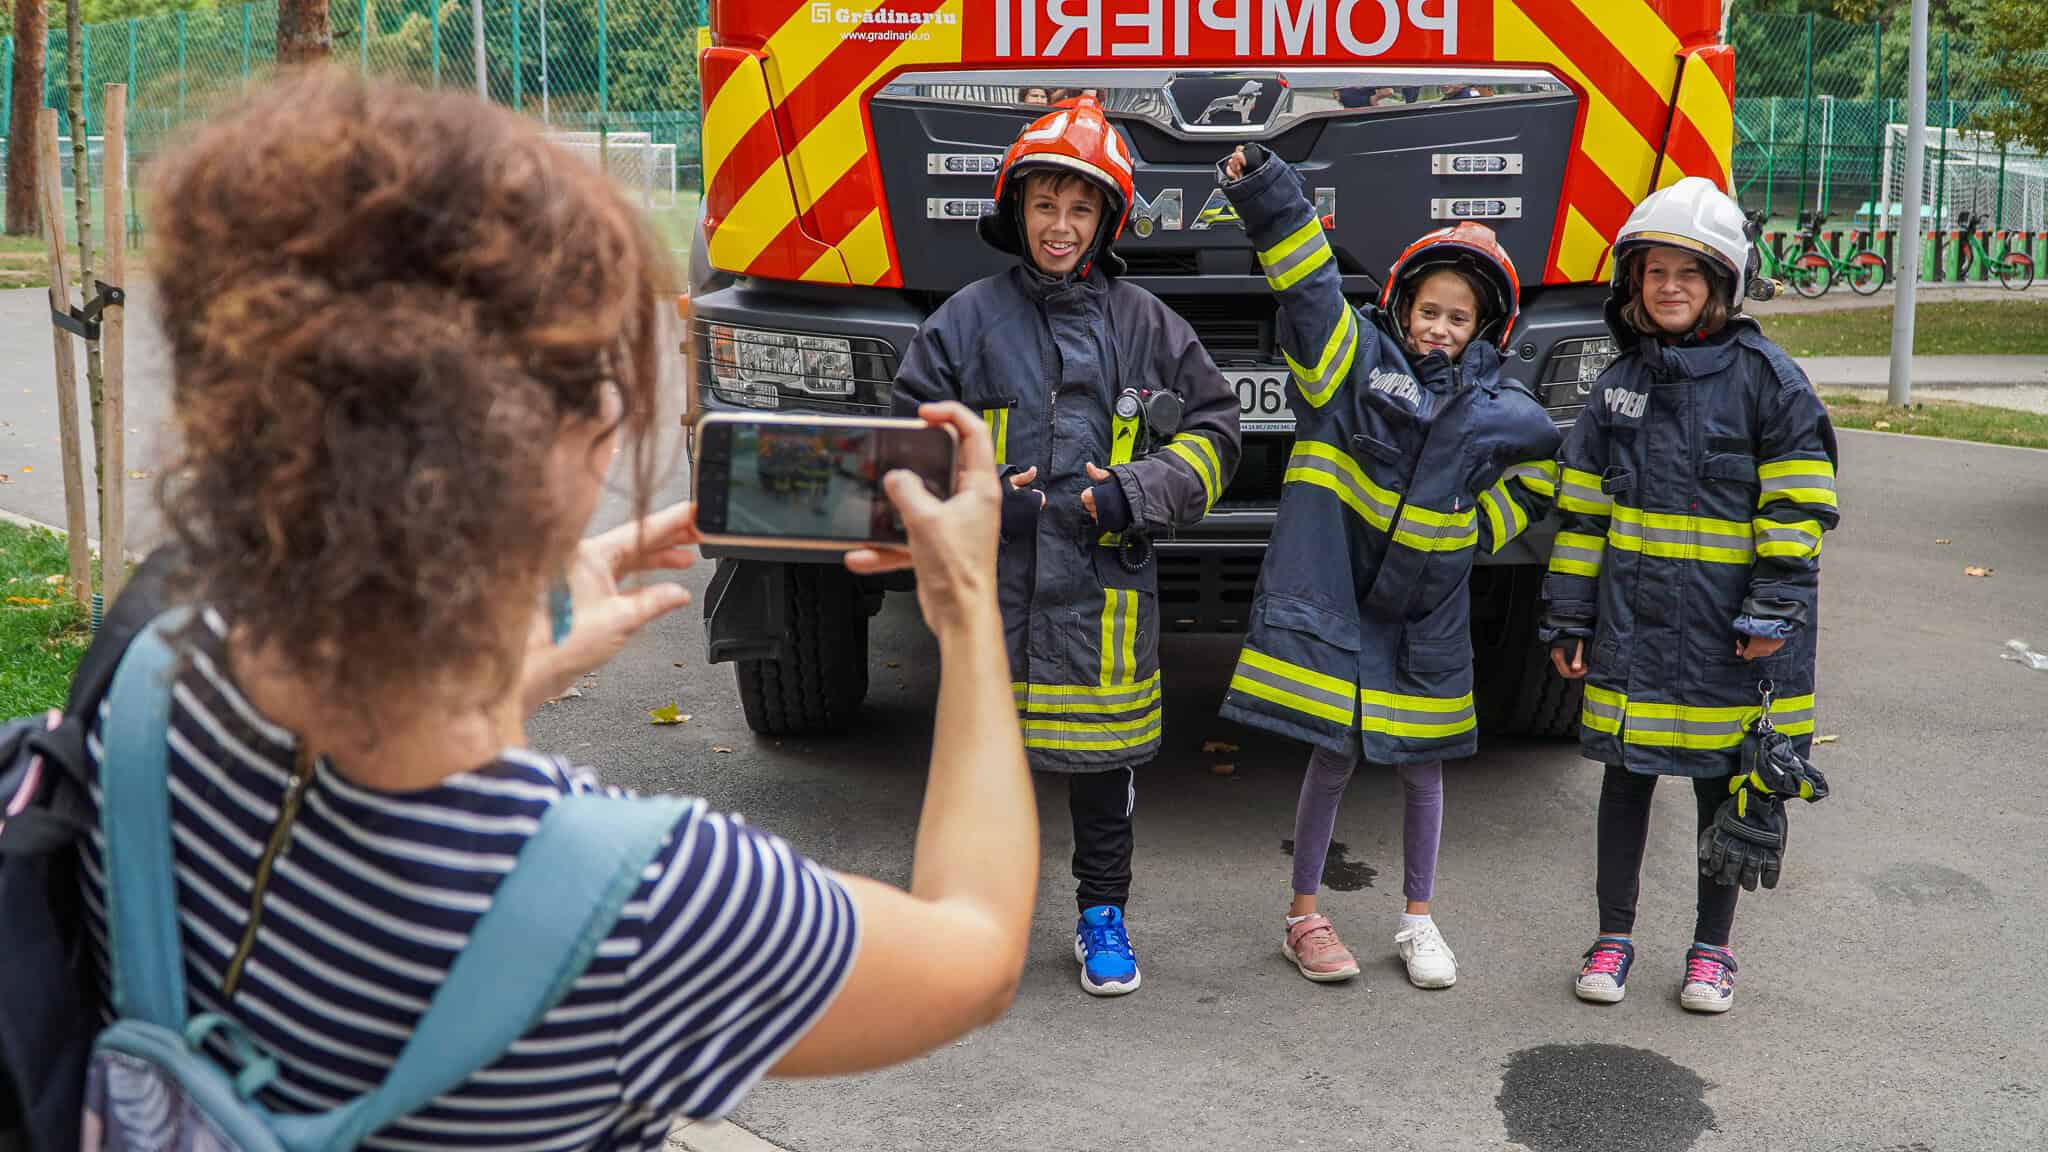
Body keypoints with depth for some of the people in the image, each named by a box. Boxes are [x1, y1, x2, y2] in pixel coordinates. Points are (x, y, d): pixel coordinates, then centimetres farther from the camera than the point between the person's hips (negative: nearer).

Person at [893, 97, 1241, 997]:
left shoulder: (1143, 324, 3)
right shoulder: (968, 318, 3)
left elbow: (1211, 432, 7)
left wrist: (1136, 492, -9)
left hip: (1106, 585, 0)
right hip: (995, 586, 0)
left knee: (1102, 754, 9)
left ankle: (1103, 912, 26)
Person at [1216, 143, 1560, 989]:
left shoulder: (1497, 411, 4)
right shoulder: (1359, 357, -3)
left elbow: (1544, 467, 20)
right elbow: (1311, 284, -14)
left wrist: (1480, 530, 8)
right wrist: (1268, 196, -26)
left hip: (1424, 610, 3)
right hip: (1332, 594, -3)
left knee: (1422, 764, 11)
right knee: (1333, 757, 2)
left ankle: (1418, 921, 27)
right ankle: (1304, 917, 18)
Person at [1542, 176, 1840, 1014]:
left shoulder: (1765, 377, -5)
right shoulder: (1622, 380, 7)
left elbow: (1797, 506, -7)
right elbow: (1583, 506, 9)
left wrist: (1775, 607, -12)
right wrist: (1569, 615, 6)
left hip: (1727, 626, -3)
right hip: (1632, 621, 3)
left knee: (1723, 784, 9)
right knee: (1627, 775, 9)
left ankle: (1711, 948, 24)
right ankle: (1614, 937, 23)